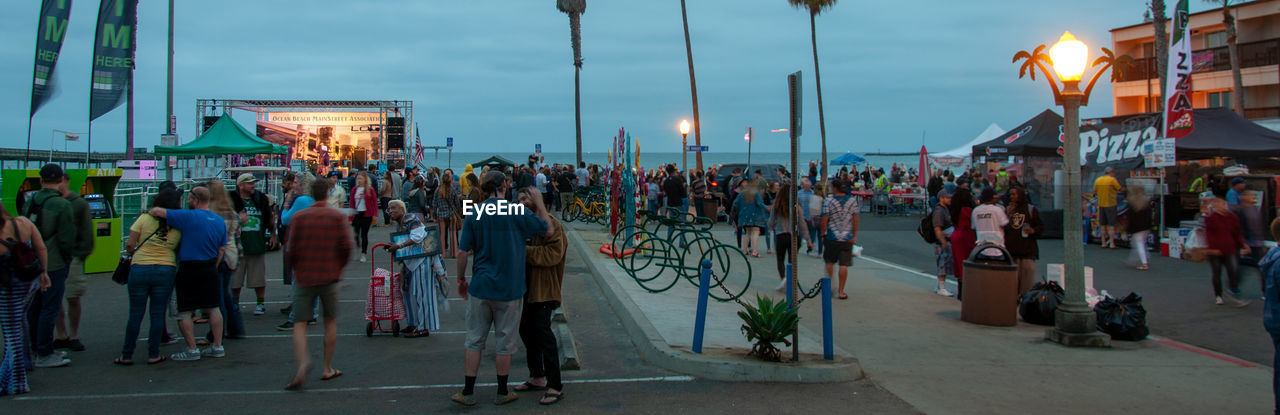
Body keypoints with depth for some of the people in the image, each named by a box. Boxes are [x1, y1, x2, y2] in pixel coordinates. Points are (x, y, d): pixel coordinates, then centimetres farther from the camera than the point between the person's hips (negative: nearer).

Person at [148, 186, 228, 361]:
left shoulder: (188, 217, -14)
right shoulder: (220, 221, 7)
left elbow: (158, 212, -17)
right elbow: (222, 249, 11)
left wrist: (148, 212, 5)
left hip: (189, 270, -6)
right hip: (210, 269, 6)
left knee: (184, 312, 3)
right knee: (212, 309, 14)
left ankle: (192, 350, 5)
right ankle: (218, 347, 16)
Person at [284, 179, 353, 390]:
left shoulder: (298, 217, -2)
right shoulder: (338, 216, -1)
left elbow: (291, 251, -5)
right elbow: (346, 246, -8)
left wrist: (296, 268, 13)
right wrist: (339, 267, 8)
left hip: (304, 277, 0)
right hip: (329, 277, 1)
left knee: (299, 324, 2)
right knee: (330, 321, 15)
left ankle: (303, 361, -24)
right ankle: (327, 368, 20)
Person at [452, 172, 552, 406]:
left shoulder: (474, 214, -3)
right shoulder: (517, 212, -10)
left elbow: (464, 252, -1)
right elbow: (549, 231, -2)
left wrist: (461, 279, 12)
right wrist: (539, 205, 10)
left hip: (481, 286, 2)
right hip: (510, 290, -2)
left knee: (475, 340, 11)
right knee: (505, 341, 9)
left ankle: (468, 392, 15)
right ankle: (502, 392, 20)